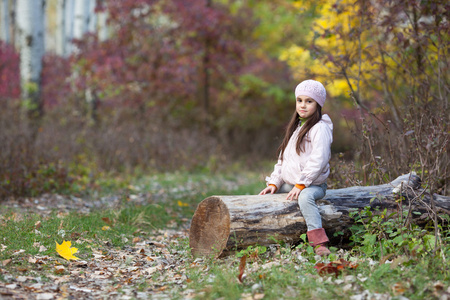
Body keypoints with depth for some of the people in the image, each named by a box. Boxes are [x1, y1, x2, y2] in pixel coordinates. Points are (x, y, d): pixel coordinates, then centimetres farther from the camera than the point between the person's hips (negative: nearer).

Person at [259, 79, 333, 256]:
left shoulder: (320, 128, -8)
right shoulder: (295, 127, 19)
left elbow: (318, 160, -19)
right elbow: (283, 158, 21)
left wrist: (301, 184, -23)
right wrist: (274, 183, 9)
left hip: (314, 185, -9)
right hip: (289, 184, 9)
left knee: (305, 197, -38)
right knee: (266, 195, 9)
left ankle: (319, 244, -47)